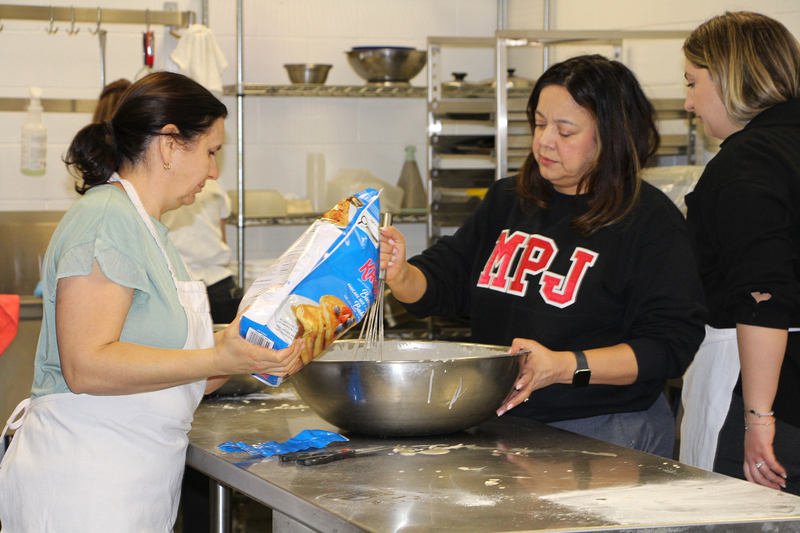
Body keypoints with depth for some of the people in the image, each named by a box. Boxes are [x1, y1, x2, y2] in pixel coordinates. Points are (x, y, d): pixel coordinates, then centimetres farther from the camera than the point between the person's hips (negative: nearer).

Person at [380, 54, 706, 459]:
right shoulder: (507, 201, 16)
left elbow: (669, 346, -10)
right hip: (500, 425, 5)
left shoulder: (651, 220, -3)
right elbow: (439, 284, 16)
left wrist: (565, 367, -20)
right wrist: (400, 276, -7)